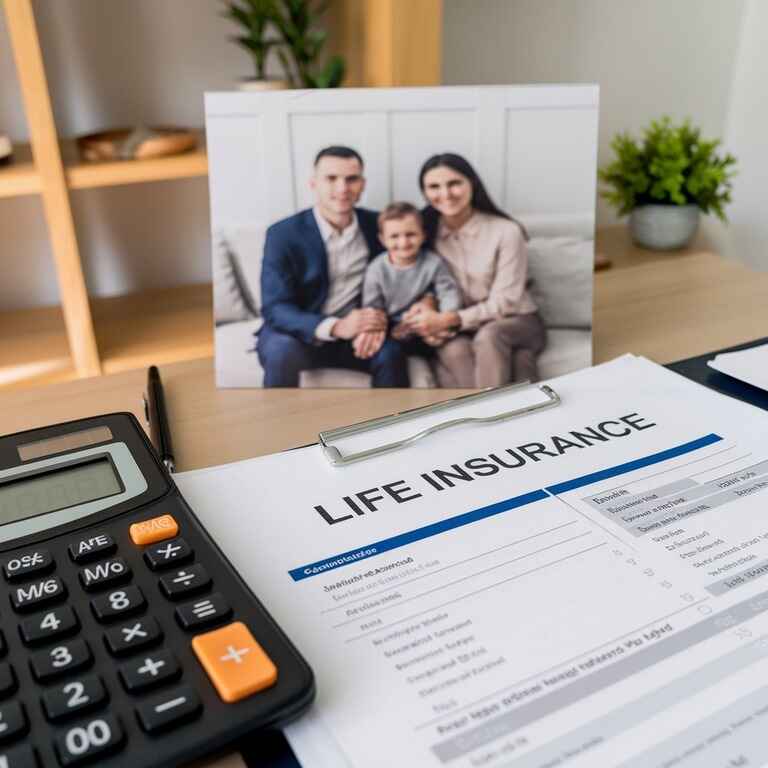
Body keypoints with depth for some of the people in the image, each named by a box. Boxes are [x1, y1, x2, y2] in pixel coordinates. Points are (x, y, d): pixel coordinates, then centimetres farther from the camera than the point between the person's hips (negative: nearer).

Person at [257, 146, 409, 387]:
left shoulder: (376, 224, 1)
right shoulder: (283, 233, -11)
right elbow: (275, 309, -17)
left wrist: (377, 322, -20)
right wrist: (335, 327, -34)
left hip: (354, 334, 3)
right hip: (300, 334, -2)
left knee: (391, 352, -27)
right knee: (282, 352, -35)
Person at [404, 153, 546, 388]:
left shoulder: (506, 231, -12)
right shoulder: (426, 232, 0)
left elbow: (504, 303, -14)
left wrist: (449, 320, -25)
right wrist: (427, 311, -19)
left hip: (517, 323, -2)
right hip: (461, 331, 2)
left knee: (488, 336, -37)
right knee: (454, 350, -33)